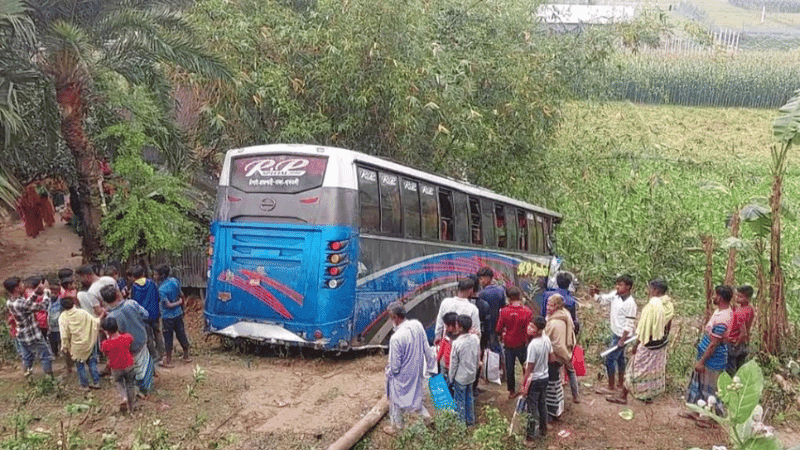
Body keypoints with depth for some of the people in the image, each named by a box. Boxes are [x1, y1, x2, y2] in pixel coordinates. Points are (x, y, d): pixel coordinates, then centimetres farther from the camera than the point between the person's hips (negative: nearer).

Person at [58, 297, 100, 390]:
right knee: (92, 362, 16)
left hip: (76, 346, -2)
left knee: (80, 365, 14)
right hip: (88, 343, 2)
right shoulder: (82, 313, -8)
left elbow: (64, 336, -13)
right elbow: (96, 323, -2)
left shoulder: (62, 317, -12)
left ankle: (84, 385, 21)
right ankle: (96, 382, 19)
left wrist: (65, 347, -1)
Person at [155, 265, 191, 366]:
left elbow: (169, 305, -22)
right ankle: (186, 356, 29)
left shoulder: (161, 289, -24)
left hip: (168, 317, -6)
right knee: (181, 335, 17)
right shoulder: (174, 280, -5)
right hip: (178, 314, 6)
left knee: (168, 338, 8)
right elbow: (180, 294, 7)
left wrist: (179, 302, -6)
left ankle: (168, 360, 21)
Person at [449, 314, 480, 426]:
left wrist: (451, 378, -4)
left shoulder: (457, 343, -27)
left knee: (459, 400, 11)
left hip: (460, 377, -6)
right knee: (469, 397, 22)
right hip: (471, 375, 6)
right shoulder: (475, 338, -9)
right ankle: (470, 420, 35)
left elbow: (454, 363, -17)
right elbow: (478, 356, 4)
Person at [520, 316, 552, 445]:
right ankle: (543, 430, 36)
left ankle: (531, 435, 19)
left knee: (532, 408, 8)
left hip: (534, 380, -7)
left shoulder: (533, 345, -29)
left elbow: (530, 368, -22)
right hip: (545, 377, 7)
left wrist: (523, 385, -14)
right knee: (542, 404, 22)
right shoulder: (547, 339, -7)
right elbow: (550, 357, 8)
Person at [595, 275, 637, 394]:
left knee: (610, 359, -4)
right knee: (619, 358, 18)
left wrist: (622, 339, -19)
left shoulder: (630, 303, -22)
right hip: (615, 332, 9)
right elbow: (603, 299, 13)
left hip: (621, 335, -9)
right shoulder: (615, 295, 1)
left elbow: (629, 323, -20)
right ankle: (620, 384, 31)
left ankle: (611, 387, 6)